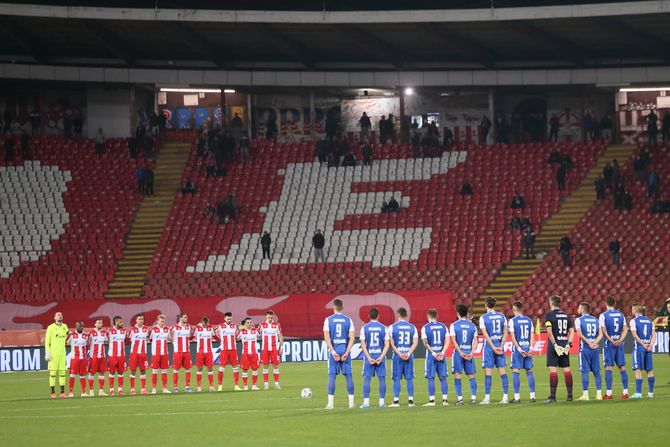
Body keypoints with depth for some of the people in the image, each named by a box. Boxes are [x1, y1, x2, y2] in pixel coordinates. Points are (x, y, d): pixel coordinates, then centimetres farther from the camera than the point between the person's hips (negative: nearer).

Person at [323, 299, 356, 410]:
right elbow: (352, 338, -4)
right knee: (348, 376, 7)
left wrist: (333, 352, -10)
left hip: (333, 351, -1)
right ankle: (351, 402, 8)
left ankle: (330, 403, -3)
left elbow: (326, 337, -9)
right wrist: (346, 352, -6)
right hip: (345, 350, 1)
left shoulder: (328, 320, -1)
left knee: (332, 376, 1)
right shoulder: (348, 320, 3)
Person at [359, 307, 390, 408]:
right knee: (382, 379, 5)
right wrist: (381, 357, -6)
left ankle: (366, 402, -2)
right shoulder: (383, 328, 1)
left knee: (367, 379, 3)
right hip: (380, 356, 1)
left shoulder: (365, 328, -1)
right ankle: (381, 402, 4)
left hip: (369, 356, -1)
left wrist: (369, 358, -7)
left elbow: (363, 344, -6)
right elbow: (387, 345, -4)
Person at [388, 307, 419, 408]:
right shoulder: (412, 327, 6)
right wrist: (408, 353, -7)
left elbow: (392, 344, -6)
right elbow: (415, 343, -1)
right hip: (409, 355, 2)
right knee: (409, 378, 6)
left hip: (397, 355, -2)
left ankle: (396, 401, -1)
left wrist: (399, 354, -7)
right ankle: (410, 400, 3)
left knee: (396, 379, 2)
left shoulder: (392, 327, -2)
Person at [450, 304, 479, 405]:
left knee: (457, 375, 1)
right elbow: (476, 341, 0)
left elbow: (454, 341, -10)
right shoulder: (472, 325, 7)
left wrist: (460, 352, -11)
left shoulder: (454, 325, -3)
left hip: (458, 352, -3)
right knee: (471, 375, 8)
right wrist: (471, 352, -6)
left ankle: (460, 398, -6)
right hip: (469, 352, 3)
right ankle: (473, 397, 1)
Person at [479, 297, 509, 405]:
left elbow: (485, 334, -12)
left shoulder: (483, 318, -7)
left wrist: (493, 347, -12)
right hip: (500, 345, 3)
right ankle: (505, 397, 2)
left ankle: (487, 398, -1)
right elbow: (505, 333, 0)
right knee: (502, 371, 5)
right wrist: (501, 346, -5)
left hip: (489, 346, -3)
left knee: (488, 372, 0)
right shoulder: (501, 316, 5)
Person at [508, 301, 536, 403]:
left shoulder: (512, 321, -5)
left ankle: (517, 397, -5)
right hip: (527, 348, 4)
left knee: (515, 372, -1)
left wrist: (519, 349, -11)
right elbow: (532, 336, 3)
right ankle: (532, 396, 8)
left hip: (517, 348, -4)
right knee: (529, 371, 9)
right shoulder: (529, 320, 9)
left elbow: (513, 337, -10)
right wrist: (530, 349, -1)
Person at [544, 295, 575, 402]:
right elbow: (572, 331, 7)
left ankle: (552, 396, -7)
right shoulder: (566, 315, 12)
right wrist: (568, 343, 1)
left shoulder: (549, 315, -6)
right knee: (566, 370, 7)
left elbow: (549, 331, -16)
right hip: (565, 345, 5)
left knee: (553, 370, -5)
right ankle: (570, 395, 6)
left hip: (554, 345, -5)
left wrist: (554, 344, -15)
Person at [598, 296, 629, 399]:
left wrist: (611, 341, -11)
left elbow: (603, 331, -12)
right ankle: (625, 392, 6)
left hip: (609, 344, -4)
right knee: (622, 367, 8)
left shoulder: (603, 315, -5)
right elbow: (625, 329, 3)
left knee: (608, 367, -2)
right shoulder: (621, 315, 9)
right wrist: (620, 340, -7)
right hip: (620, 344, 4)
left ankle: (609, 393, -6)